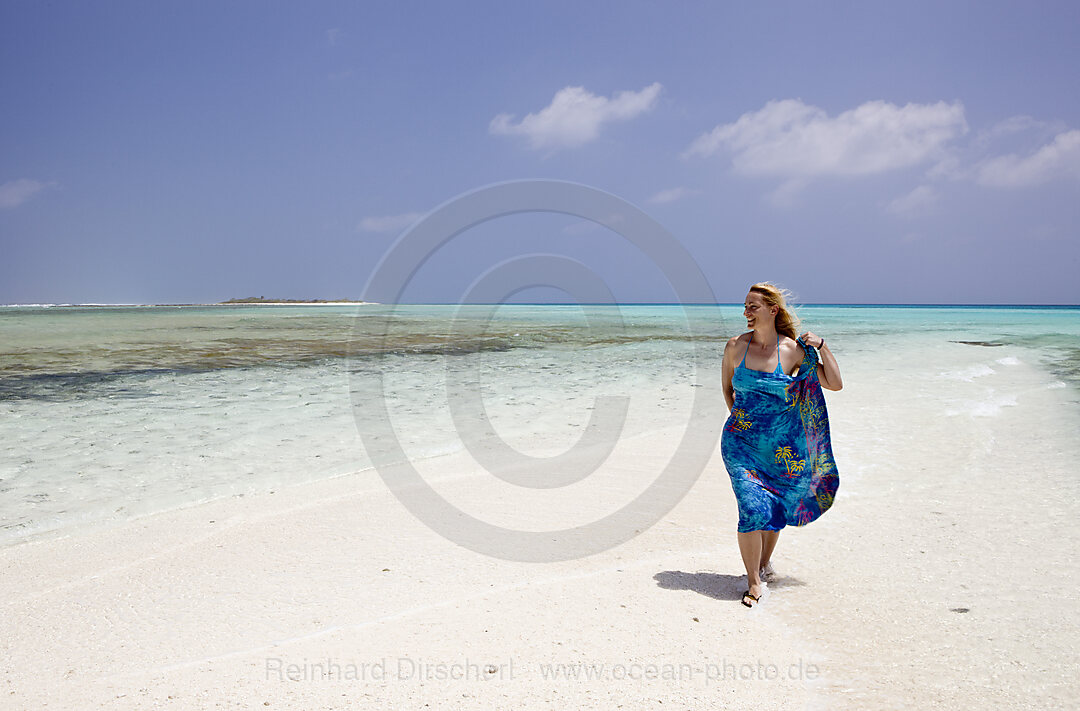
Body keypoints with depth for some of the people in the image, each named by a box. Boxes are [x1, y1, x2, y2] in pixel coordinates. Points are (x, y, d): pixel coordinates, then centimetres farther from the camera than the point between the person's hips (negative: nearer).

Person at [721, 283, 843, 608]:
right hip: (741, 441, -1)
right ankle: (754, 581, 0)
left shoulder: (794, 349, -5)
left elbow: (835, 384, -1)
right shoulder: (736, 346, -2)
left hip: (780, 444, 1)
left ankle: (765, 562, 37)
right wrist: (738, 417, 8)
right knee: (753, 508, -12)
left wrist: (822, 347, -10)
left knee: (776, 508, 12)